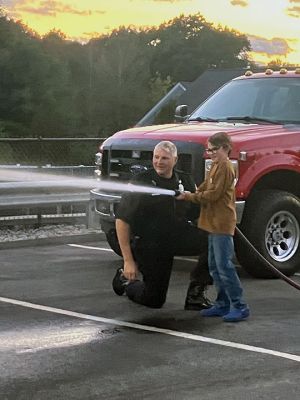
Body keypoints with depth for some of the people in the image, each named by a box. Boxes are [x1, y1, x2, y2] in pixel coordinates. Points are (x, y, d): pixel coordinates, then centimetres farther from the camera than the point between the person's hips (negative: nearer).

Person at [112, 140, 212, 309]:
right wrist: (128, 261, -18)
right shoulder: (141, 182, -14)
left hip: (179, 235, 4)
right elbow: (122, 221, -15)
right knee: (154, 300, 3)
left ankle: (195, 293, -9)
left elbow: (198, 213, 10)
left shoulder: (185, 181, 1)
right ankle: (125, 280, 36)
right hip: (148, 243, -4)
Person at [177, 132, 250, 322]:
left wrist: (190, 196, -11)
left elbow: (213, 194, -17)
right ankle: (223, 304, 19)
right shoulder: (216, 166, 18)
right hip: (213, 223, 10)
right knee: (215, 266, 13)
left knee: (224, 266, -11)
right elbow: (205, 187, 16)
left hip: (222, 224, -10)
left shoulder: (225, 167, -12)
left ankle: (239, 306, -8)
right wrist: (190, 194, -1)